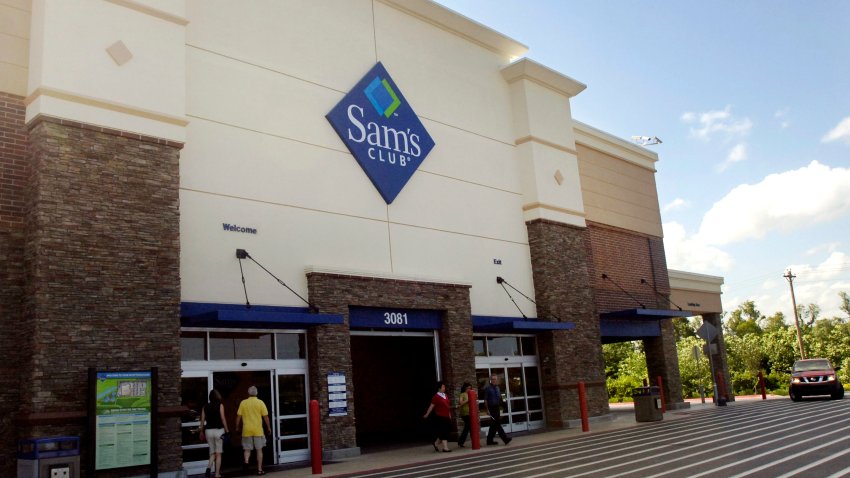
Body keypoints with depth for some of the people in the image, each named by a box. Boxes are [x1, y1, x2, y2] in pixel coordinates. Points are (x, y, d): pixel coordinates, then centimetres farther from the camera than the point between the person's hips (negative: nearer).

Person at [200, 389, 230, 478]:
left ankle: (208, 467, -11)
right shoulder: (220, 405, -3)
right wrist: (227, 430, -3)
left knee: (212, 453, 14)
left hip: (208, 431, 3)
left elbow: (202, 420, 5)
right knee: (218, 454, 5)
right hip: (219, 430, -3)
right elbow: (223, 418, -9)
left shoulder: (205, 407, 6)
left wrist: (202, 431, 14)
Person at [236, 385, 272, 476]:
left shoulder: (243, 402, 0)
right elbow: (265, 416, -2)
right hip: (258, 430, -1)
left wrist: (237, 427, 14)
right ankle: (259, 469, 10)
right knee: (259, 449, 8)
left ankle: (246, 461, -17)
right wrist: (269, 428, 9)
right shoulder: (260, 402, -3)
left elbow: (239, 416, 1)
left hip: (247, 430, 1)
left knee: (247, 449, 12)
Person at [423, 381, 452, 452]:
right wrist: (427, 414, -10)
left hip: (446, 417, 8)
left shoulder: (445, 396, 12)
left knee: (446, 431, 10)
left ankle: (436, 443, 27)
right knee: (443, 432, -6)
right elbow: (431, 406, -11)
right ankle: (445, 447, -1)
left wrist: (449, 415, 20)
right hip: (440, 417, -8)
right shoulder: (436, 397, -10)